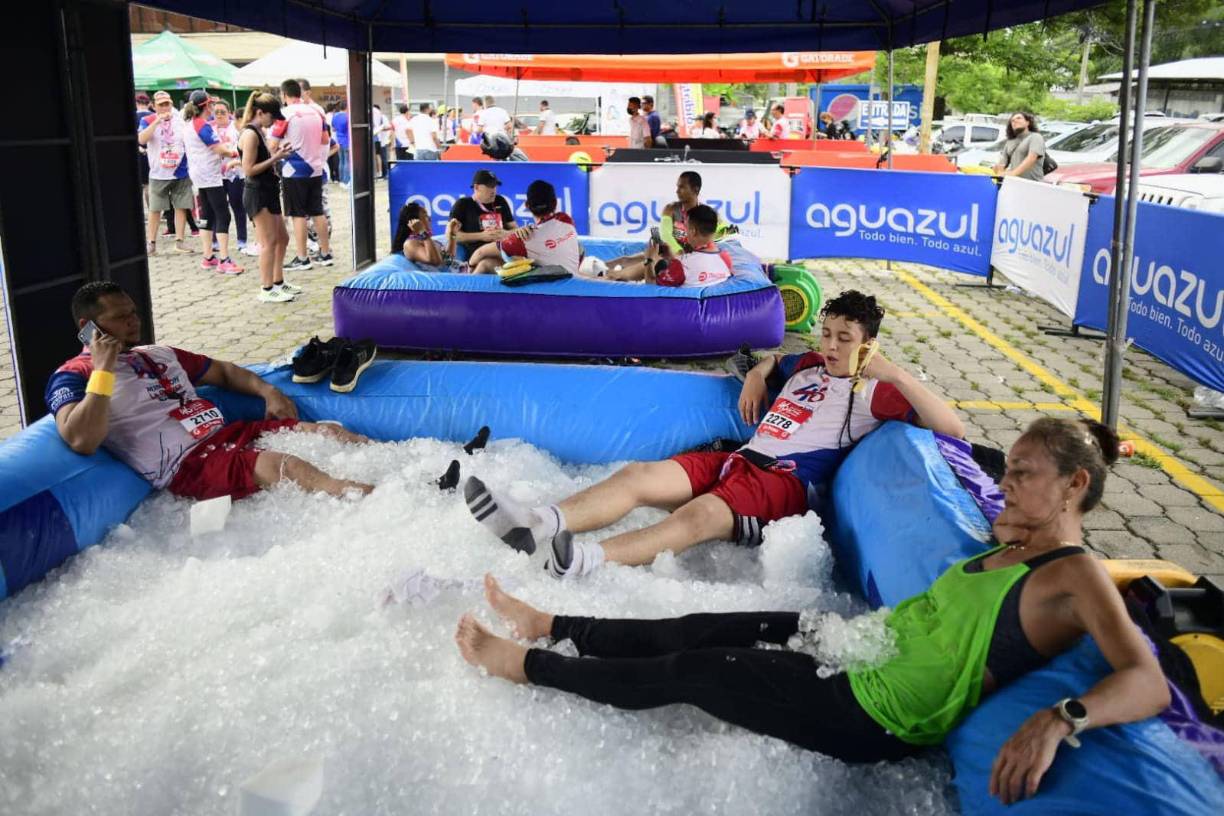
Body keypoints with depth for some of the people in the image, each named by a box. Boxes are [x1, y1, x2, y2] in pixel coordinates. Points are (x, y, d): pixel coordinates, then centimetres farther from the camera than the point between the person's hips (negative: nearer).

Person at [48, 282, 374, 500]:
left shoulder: (157, 354, 24)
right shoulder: (72, 376, 0)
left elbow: (222, 371, 33)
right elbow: (82, 441, -19)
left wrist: (267, 391, 15)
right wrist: (103, 370, -15)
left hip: (228, 433, 9)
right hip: (187, 465, -9)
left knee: (328, 432, -5)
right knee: (283, 466, -33)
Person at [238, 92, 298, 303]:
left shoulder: (260, 132, 14)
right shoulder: (250, 134, -15)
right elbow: (249, 170, -19)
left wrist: (277, 154, 5)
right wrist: (275, 158, -16)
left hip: (268, 192, 10)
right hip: (256, 193, -10)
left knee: (282, 238, 15)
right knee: (269, 241, -7)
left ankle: (278, 282, 26)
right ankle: (267, 290, -1)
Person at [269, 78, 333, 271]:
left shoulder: (284, 114, -11)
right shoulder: (316, 111, 5)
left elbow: (272, 145, -13)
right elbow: (325, 140, 13)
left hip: (294, 171, -5)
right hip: (315, 169, 5)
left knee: (298, 214, 0)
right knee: (318, 212, 12)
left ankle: (302, 258, 3)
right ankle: (325, 253, 17)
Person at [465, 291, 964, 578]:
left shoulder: (875, 393, 8)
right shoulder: (806, 365, 27)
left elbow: (952, 428, -4)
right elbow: (772, 362, 50)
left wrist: (896, 374, -12)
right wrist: (757, 375, 27)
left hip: (788, 481, -7)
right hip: (741, 459, 7)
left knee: (704, 513, -38)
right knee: (638, 476, -19)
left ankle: (579, 564, -60)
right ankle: (536, 525, -39)